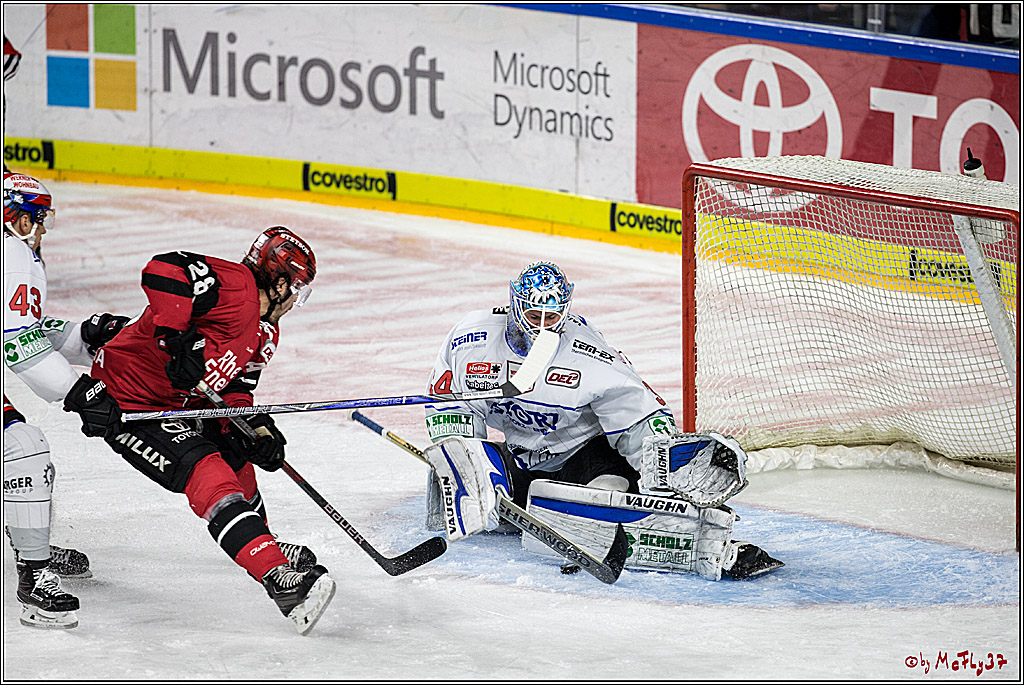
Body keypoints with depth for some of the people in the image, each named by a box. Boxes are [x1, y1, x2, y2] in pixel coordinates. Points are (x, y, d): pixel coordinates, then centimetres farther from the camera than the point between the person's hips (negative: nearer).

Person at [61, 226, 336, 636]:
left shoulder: (265, 335, 12)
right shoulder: (235, 284, -20)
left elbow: (233, 389, 13)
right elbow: (163, 270, -33)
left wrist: (257, 429, -6)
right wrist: (180, 337, -36)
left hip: (175, 404, 11)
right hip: (125, 404, -11)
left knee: (235, 454, 23)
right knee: (210, 476, -23)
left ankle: (262, 546, 46)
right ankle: (279, 579, -32)